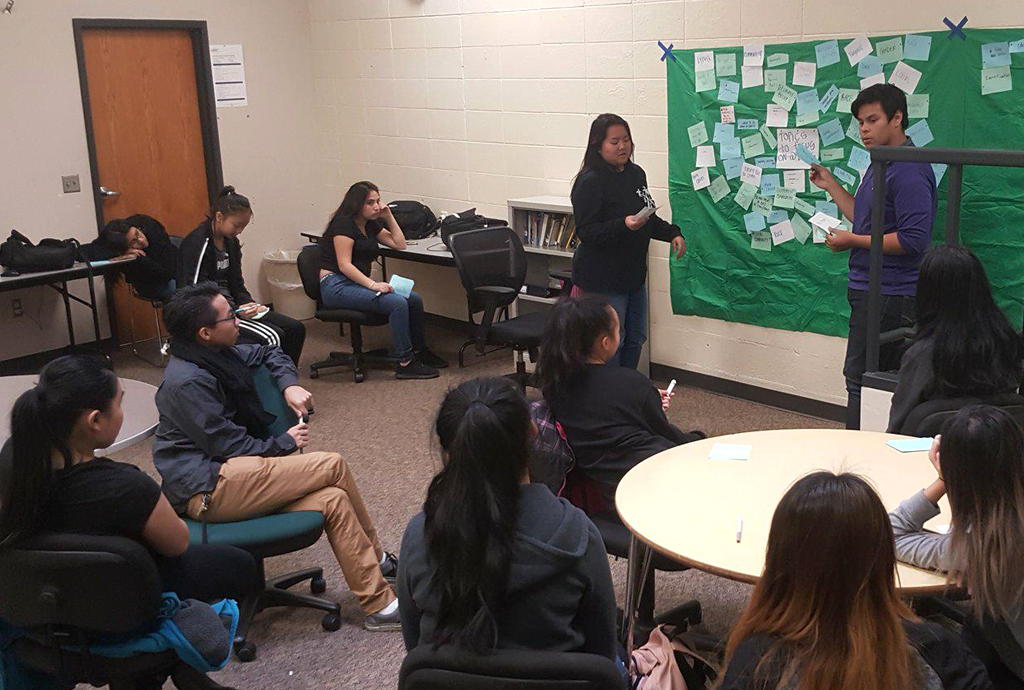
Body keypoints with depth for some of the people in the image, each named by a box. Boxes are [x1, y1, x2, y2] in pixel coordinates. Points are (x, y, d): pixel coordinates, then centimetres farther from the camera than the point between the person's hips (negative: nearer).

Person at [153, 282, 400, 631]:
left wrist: (289, 383, 9)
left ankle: (379, 605, -5)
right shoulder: (188, 382, -16)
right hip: (209, 488, -10)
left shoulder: (215, 354, 13)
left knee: (333, 500, -11)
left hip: (227, 474, 10)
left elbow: (267, 353, 29)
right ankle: (377, 558, 1)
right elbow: (228, 445, -17)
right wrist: (284, 444, -2)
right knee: (333, 466, -17)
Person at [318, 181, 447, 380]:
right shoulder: (344, 223, -10)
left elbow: (400, 244, 18)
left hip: (358, 283, 9)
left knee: (414, 299, -9)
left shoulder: (371, 225, 16)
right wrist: (372, 284, -28)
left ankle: (419, 352, 9)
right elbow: (344, 265, -18)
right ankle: (405, 364, -21)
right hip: (336, 286, -9)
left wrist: (389, 217, 8)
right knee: (398, 303, -27)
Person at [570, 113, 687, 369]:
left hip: (634, 273, 8)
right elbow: (586, 232, -21)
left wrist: (672, 233, 7)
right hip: (603, 278, -8)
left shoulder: (636, 174, 9)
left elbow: (649, 217, 22)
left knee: (636, 339, 15)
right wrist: (624, 225, -33)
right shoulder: (590, 182, -16)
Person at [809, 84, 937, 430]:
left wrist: (852, 241, -16)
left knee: (861, 379, -5)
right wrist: (831, 186, 19)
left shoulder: (910, 171, -17)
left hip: (889, 295, -10)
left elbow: (913, 239, -24)